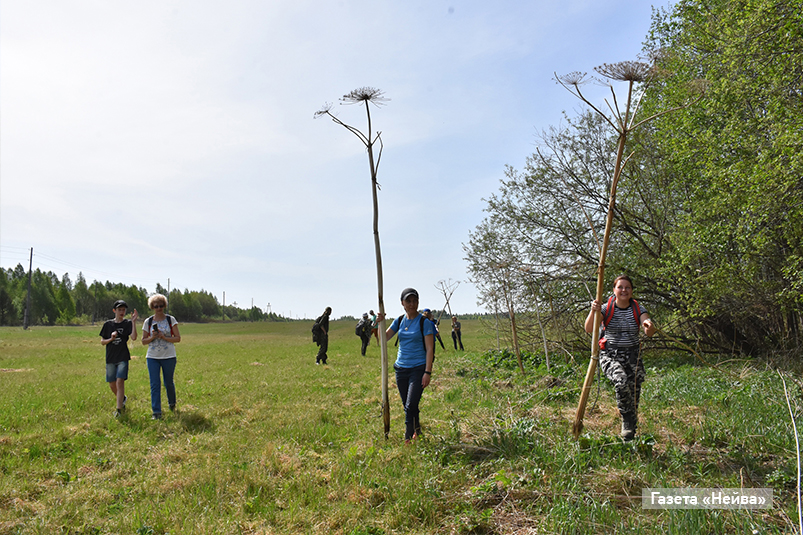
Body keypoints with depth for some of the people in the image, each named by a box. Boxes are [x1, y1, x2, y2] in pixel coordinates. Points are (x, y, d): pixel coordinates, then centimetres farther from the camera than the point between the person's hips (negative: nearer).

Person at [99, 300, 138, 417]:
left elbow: (134, 337, -16)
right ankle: (123, 398, 38)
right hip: (110, 358, 3)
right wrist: (111, 339, -12)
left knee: (120, 381, -15)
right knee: (112, 385, 10)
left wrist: (134, 322, -23)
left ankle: (119, 409, -9)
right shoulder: (108, 324, 6)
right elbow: (102, 342, 9)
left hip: (123, 358, -3)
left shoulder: (128, 323, 0)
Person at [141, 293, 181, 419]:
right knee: (155, 384, -4)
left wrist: (163, 337, -15)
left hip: (168, 357, -1)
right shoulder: (148, 322, 5)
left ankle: (172, 403, 37)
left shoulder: (171, 320, 0)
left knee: (168, 383, 9)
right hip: (152, 357, 1)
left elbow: (178, 338, -2)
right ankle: (156, 412, 2)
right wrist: (152, 338, -12)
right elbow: (143, 341, 8)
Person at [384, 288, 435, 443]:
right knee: (407, 406, 13)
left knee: (410, 406, -13)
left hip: (418, 368, -5)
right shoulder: (399, 321, 8)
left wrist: (428, 372, -14)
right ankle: (417, 431, 33)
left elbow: (429, 349, -8)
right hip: (401, 368, 5)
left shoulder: (424, 322, -6)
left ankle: (408, 438, -1)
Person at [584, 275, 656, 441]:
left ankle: (630, 430, 15)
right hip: (610, 355, -3)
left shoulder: (638, 309, 3)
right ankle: (628, 419, -10)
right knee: (621, 381, -30)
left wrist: (649, 327, -34)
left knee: (634, 388, -6)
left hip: (632, 355, 3)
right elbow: (588, 329, -17)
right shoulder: (606, 308, -4)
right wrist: (594, 312, -35)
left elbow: (649, 332, -10)